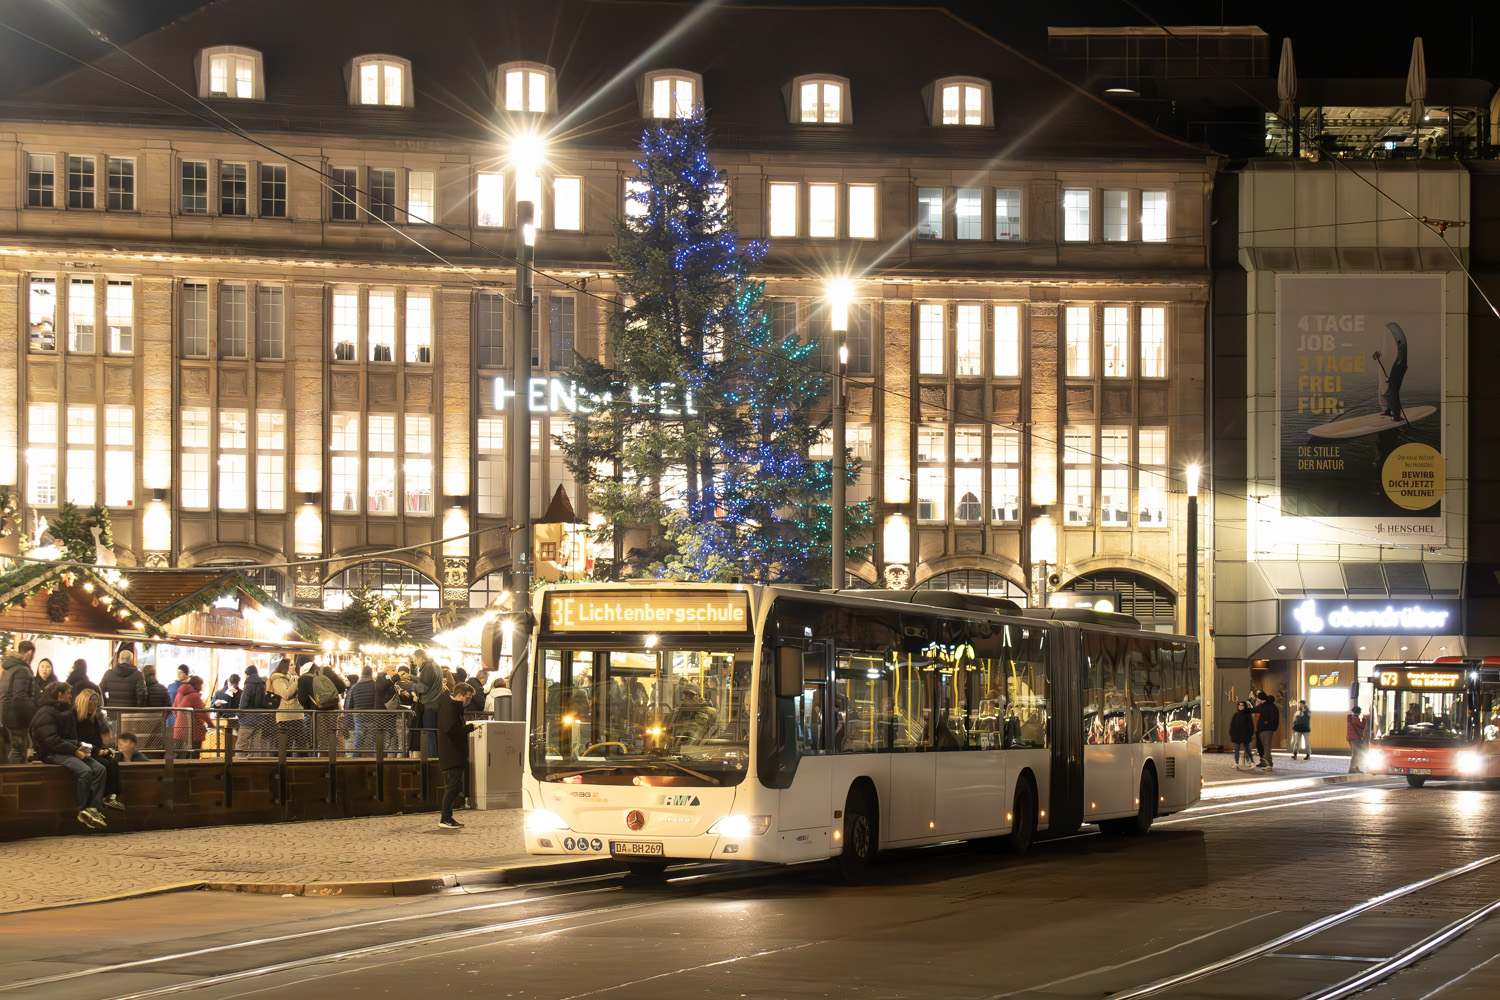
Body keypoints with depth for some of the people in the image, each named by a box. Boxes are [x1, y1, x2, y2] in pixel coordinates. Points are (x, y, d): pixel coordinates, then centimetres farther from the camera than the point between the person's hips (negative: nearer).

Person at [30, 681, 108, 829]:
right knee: (85, 770, -30)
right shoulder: (46, 714, -9)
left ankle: (93, 808, -24)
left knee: (99, 768, -14)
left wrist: (79, 749, 5)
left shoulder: (67, 711, 21)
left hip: (69, 750, 9)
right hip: (52, 754, -9)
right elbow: (51, 740, -18)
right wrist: (75, 751, -19)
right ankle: (82, 812, -22)